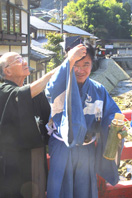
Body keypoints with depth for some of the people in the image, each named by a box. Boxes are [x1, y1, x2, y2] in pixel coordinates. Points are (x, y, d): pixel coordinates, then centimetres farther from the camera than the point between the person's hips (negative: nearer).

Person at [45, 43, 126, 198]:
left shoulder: (98, 90, -1)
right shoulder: (61, 85, -11)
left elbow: (112, 113, 3)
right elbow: (50, 91, -34)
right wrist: (69, 62, -41)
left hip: (87, 151, 3)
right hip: (62, 150, -2)